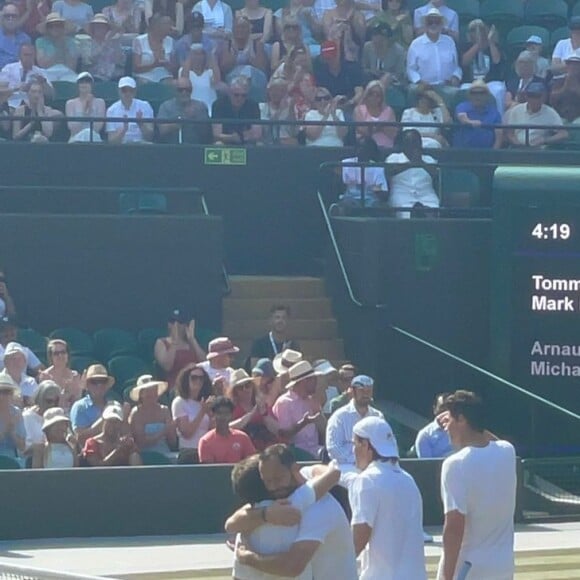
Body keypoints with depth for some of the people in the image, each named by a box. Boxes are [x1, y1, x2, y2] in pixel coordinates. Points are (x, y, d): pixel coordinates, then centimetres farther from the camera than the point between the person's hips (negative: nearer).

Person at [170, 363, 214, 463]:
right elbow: (187, 433, -9)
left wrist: (210, 413, -7)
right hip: (189, 454, -5)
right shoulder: (179, 402, 0)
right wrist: (202, 412, -13)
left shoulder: (205, 402, 16)